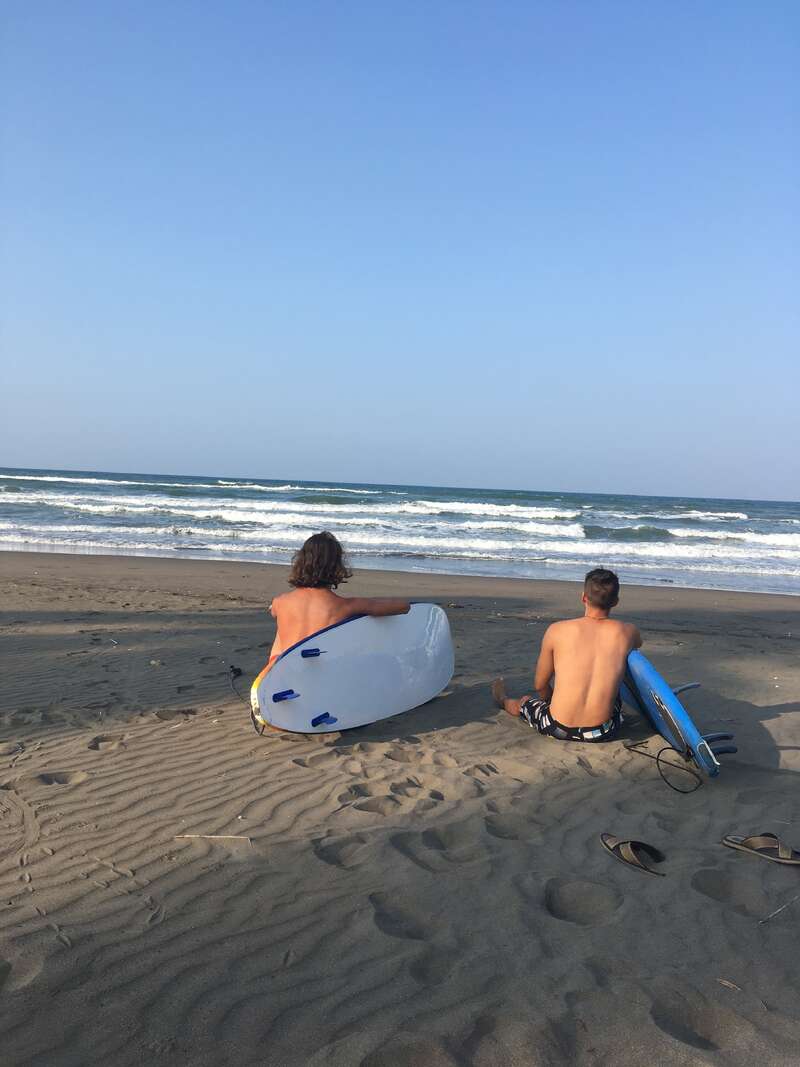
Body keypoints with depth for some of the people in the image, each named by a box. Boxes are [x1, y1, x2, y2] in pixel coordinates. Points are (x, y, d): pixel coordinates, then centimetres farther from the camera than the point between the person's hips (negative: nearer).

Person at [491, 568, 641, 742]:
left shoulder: (557, 630, -7)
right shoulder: (627, 633, -5)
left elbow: (539, 685, 6)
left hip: (558, 729, -1)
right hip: (604, 733, 1)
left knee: (524, 702, 34)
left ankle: (502, 700, 67)